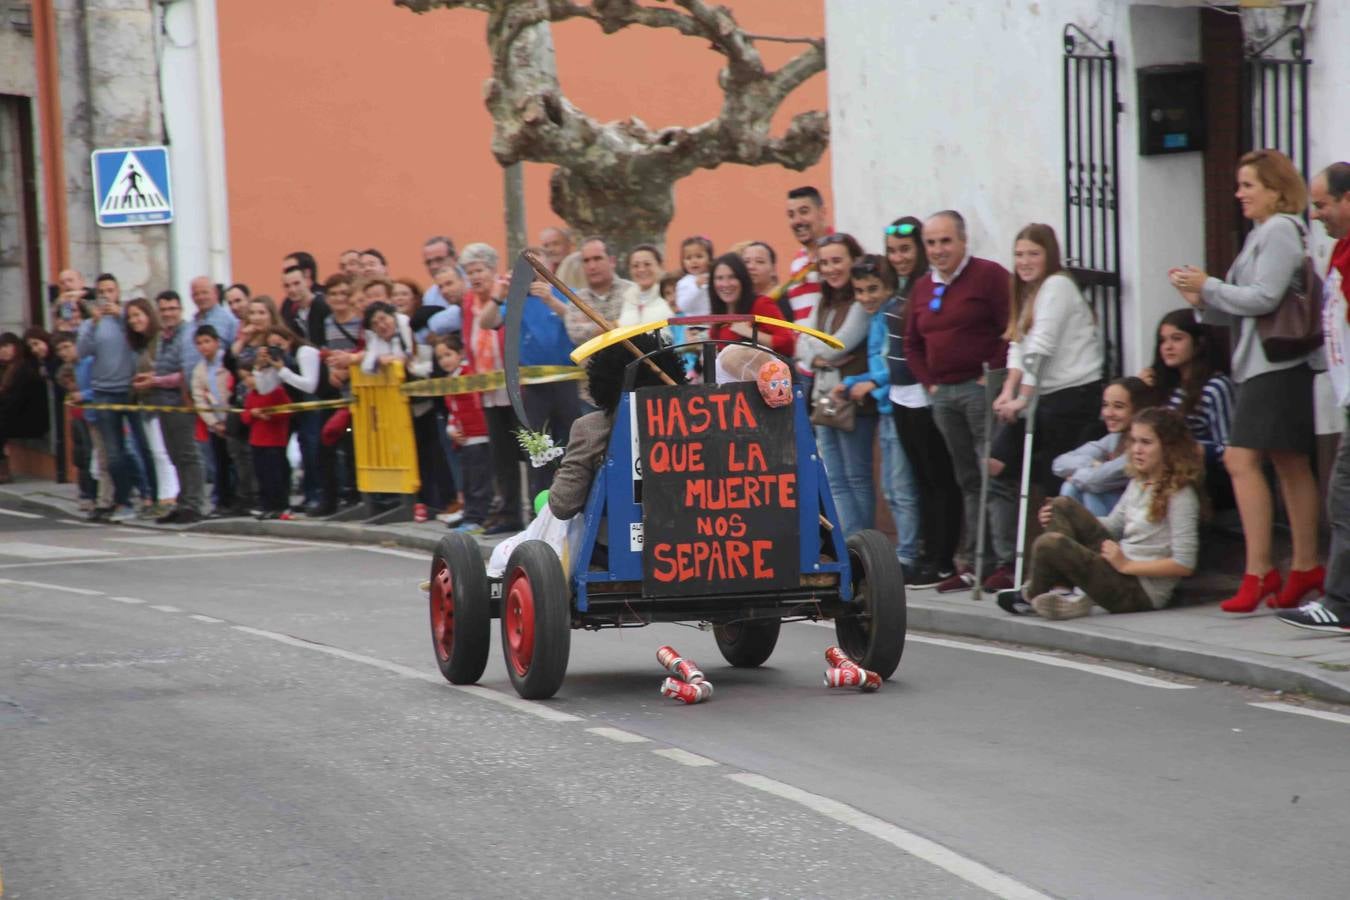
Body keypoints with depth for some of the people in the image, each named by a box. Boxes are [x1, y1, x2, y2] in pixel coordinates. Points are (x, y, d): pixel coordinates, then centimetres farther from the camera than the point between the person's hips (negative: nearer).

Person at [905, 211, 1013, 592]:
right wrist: (928, 382, 11)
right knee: (968, 481, 10)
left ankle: (1007, 562, -9)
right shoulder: (923, 288, 16)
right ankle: (972, 564, 13)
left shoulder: (989, 275, -6)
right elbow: (912, 343, 24)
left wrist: (993, 375, -14)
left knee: (994, 476, -10)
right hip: (943, 394, 7)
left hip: (981, 388, -7)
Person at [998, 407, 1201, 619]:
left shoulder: (1180, 496, -15)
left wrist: (1126, 565, -19)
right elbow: (1114, 525, 20)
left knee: (1050, 544, -23)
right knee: (1062, 505, 7)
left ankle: (1031, 596, 10)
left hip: (1140, 592, -10)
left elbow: (1184, 564, -20)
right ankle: (1064, 592, -5)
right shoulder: (1138, 483, 12)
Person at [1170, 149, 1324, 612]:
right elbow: (1241, 310, 20)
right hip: (1264, 364, 10)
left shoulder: (1280, 230, -9)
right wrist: (1202, 300, 5)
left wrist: (1209, 286, -9)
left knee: (1242, 459, -15)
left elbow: (1263, 298, -18)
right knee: (1291, 466, 11)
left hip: (1277, 364, -10)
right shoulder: (1264, 233, 20)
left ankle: (1259, 570, -17)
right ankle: (1306, 568, 15)